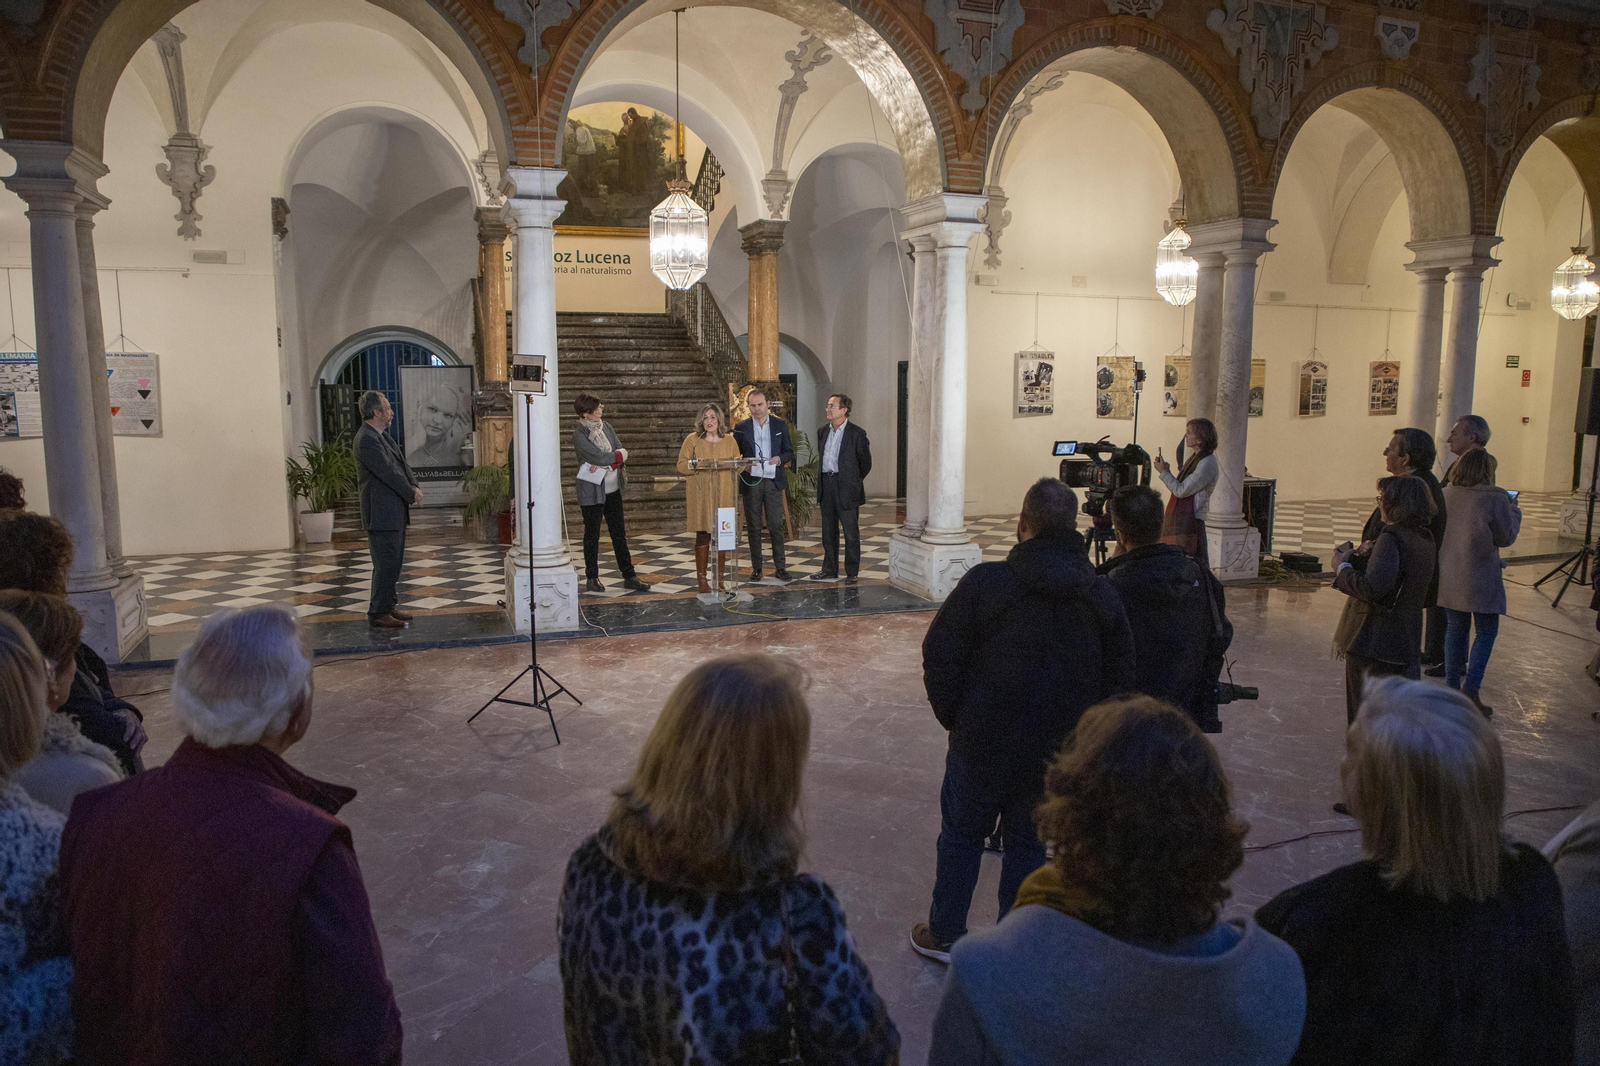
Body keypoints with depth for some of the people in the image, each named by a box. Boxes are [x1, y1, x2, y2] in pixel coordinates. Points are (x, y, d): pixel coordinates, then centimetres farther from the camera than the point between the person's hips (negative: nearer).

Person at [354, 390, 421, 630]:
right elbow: (389, 473, -21)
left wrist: (414, 486, -2)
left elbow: (401, 464, 14)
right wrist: (411, 494, -12)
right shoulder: (367, 440, -19)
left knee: (394, 562, 16)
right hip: (381, 513, -10)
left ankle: (389, 605, 27)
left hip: (395, 511, 10)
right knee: (385, 563, -5)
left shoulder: (381, 436, 14)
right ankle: (378, 614, 3)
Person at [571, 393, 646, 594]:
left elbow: (621, 452, 1)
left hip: (613, 488, 6)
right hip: (592, 490, -5)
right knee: (592, 534, 5)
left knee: (619, 532, 8)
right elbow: (598, 457, -21)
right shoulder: (579, 433, -11)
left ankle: (629, 576, 12)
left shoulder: (607, 427, 8)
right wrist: (617, 456, -7)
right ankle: (592, 579, 15)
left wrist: (605, 464, -16)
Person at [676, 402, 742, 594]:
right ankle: (702, 580, 4)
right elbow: (681, 465, 0)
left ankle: (719, 580, 11)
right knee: (702, 535, -3)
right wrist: (696, 465, -19)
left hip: (724, 494, 2)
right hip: (700, 495, -2)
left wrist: (731, 464, -11)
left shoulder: (729, 440, 10)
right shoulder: (692, 439, 2)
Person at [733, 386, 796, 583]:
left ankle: (780, 567, 5)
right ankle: (756, 567, 11)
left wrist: (780, 459, -13)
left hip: (773, 481, 0)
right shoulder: (741, 428, 4)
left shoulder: (780, 425, 6)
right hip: (751, 482, 0)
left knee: (776, 525, -1)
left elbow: (789, 452, 8)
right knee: (753, 527, 4)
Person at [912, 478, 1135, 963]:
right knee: (1029, 842, 17)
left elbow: (939, 656, -11)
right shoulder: (1103, 595, -3)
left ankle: (944, 935, 29)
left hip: (982, 742, -2)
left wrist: (954, 718, 4)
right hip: (1060, 752, 3)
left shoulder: (985, 582, -14)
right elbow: (1120, 679, 2)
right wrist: (1080, 732, 11)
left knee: (961, 835, 16)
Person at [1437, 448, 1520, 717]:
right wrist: (1513, 508, 10)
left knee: (1455, 630, 15)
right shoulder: (1495, 498, -15)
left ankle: (1452, 686, 21)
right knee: (1486, 632, 8)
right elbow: (1506, 537, -5)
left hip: (1448, 577, 5)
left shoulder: (1444, 494, -1)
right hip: (1480, 579, -5)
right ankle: (1470, 690, 0)